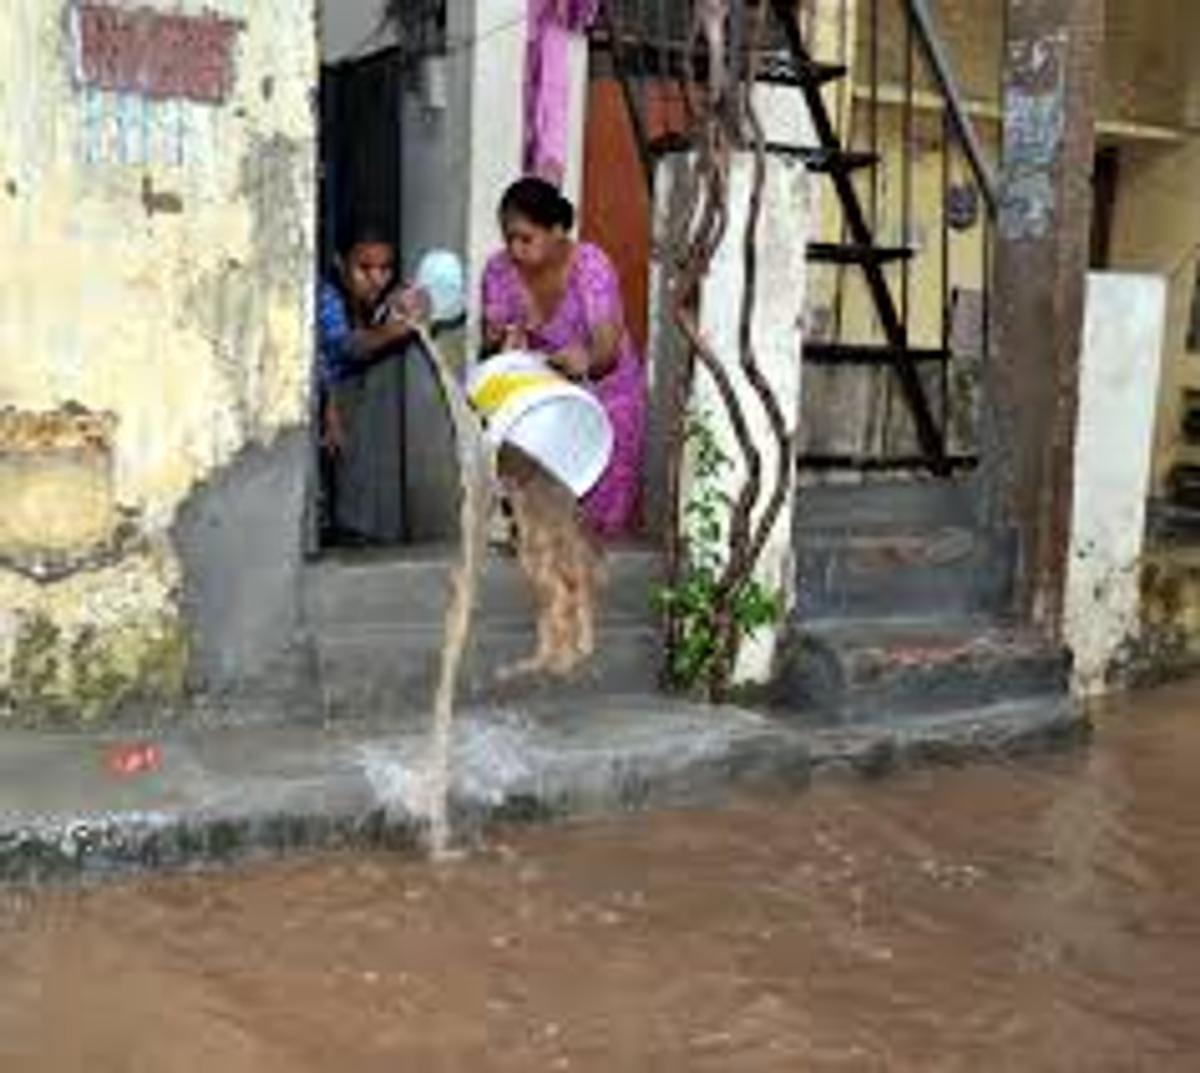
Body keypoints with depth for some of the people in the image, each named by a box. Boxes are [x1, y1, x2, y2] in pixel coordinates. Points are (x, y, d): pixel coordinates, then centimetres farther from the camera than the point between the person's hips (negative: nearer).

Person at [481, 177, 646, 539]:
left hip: (605, 394, -3)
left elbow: (608, 349, -32)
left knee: (601, 509, -4)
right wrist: (501, 341, -32)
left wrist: (587, 360, -55)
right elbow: (492, 339, -8)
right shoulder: (499, 270, -11)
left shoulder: (590, 265, -22)